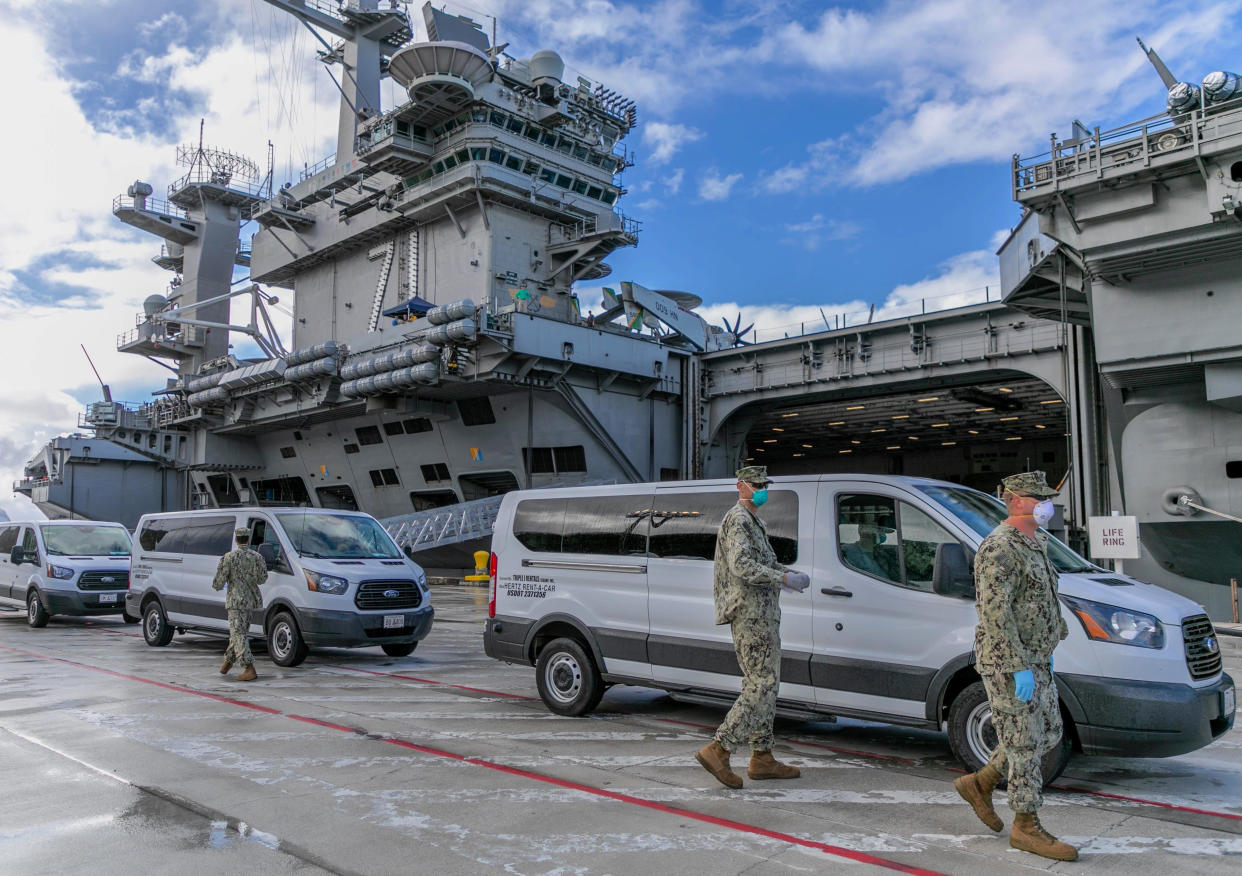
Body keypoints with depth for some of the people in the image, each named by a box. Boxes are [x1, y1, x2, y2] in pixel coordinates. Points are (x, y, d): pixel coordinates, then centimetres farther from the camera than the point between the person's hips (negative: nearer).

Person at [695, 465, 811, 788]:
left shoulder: (753, 522, 21)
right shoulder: (738, 520, -13)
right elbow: (741, 566, -25)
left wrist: (793, 573, 9)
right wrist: (784, 579, -27)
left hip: (761, 614, 11)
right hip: (751, 614, -11)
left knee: (764, 685, 13)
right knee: (761, 686, -12)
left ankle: (762, 758, 19)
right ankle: (717, 751, -9)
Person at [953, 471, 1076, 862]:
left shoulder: (1032, 544, 13)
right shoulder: (999, 549, -19)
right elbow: (994, 614, -24)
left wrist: (1044, 653, 21)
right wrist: (1020, 668, -25)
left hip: (1033, 659, 10)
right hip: (1008, 664, -10)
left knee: (1048, 733, 16)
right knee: (1024, 743, -1)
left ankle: (979, 784, 26)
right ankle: (1027, 827, 12)